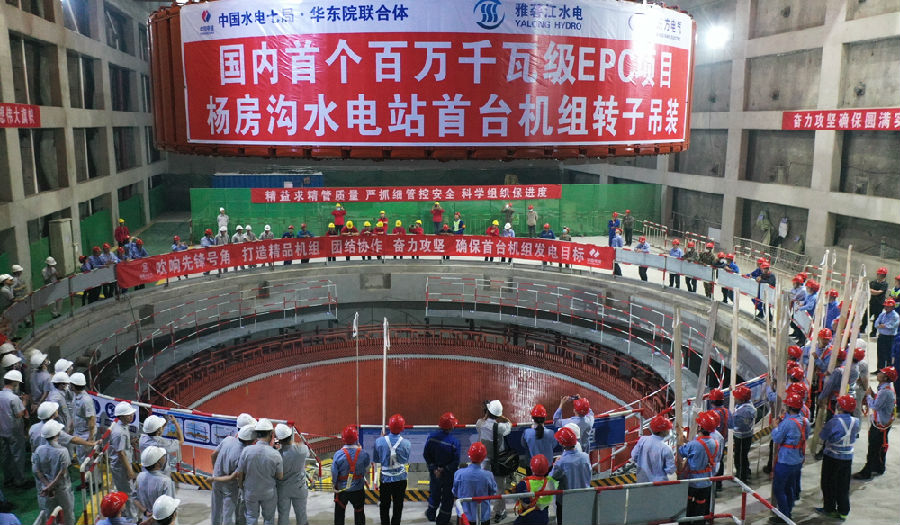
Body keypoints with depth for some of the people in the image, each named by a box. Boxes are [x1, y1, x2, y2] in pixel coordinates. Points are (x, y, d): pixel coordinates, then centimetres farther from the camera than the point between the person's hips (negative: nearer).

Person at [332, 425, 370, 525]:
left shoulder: (338, 454, -20)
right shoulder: (363, 454, -18)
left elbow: (334, 473, -12)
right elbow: (366, 468, -1)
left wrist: (334, 484, 8)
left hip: (341, 489, 0)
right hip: (358, 489, 1)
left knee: (339, 513, 19)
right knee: (359, 513, 18)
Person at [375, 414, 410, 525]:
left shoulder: (380, 441, -19)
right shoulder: (406, 443, -17)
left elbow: (376, 460, -6)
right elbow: (406, 461, -1)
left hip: (385, 478, 0)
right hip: (400, 478, 0)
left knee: (384, 505, 19)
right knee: (398, 505, 17)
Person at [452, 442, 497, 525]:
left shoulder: (459, 474, -17)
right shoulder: (487, 475, -19)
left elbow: (455, 493, -1)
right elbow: (493, 493, 0)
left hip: (464, 515, 1)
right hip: (483, 517, 0)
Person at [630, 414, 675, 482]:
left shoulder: (642, 440, -10)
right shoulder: (666, 449, -23)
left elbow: (634, 457, -1)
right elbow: (670, 469, -16)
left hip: (642, 480, 5)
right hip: (658, 483, -5)